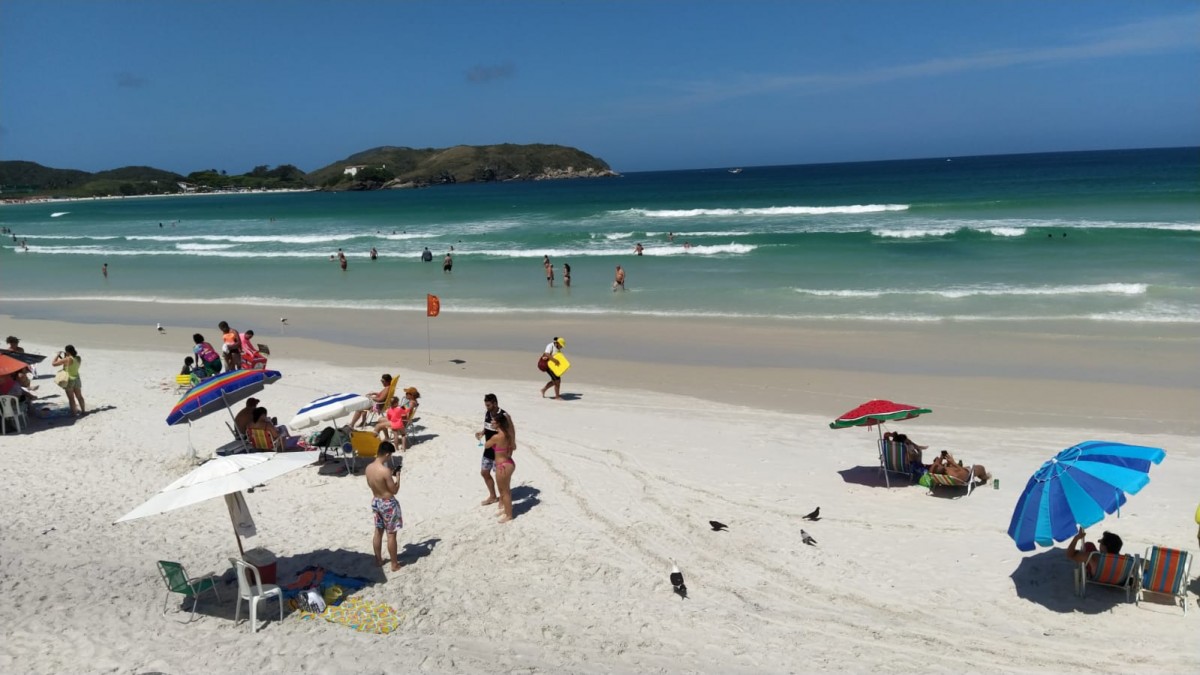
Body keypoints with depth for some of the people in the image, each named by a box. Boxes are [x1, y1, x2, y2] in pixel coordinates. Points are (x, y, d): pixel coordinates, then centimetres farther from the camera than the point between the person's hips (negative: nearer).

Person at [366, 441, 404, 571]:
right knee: (391, 535, 5)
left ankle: (378, 560, 33)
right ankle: (394, 564, 15)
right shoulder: (385, 470, -28)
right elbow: (394, 490, -20)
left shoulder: (368, 468, -4)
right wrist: (397, 476, -5)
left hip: (375, 501, 7)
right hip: (388, 504, -7)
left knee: (378, 532, 20)